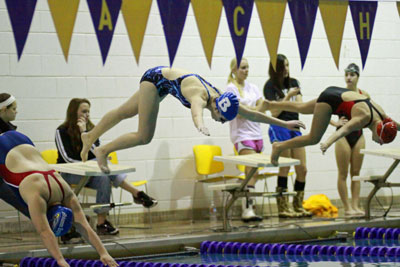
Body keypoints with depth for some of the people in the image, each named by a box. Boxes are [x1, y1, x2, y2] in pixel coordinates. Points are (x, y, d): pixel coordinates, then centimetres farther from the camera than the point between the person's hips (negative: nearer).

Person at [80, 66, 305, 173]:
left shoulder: (221, 99, -17)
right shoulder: (200, 96, -38)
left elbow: (252, 114, -7)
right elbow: (197, 111, -64)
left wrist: (284, 123, -9)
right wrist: (201, 127, -86)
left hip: (164, 82, 7)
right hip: (156, 79, -7)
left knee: (126, 112, 20)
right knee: (144, 136, -10)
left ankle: (90, 137, 35)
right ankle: (102, 151, 6)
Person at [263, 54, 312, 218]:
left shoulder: (293, 82, 12)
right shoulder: (270, 86, -4)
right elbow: (274, 112, -10)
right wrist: (288, 96, -16)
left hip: (294, 127, 6)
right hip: (279, 128, -6)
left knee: (302, 169, 4)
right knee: (284, 169, -4)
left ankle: (298, 207, 14)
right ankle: (283, 209, 1)